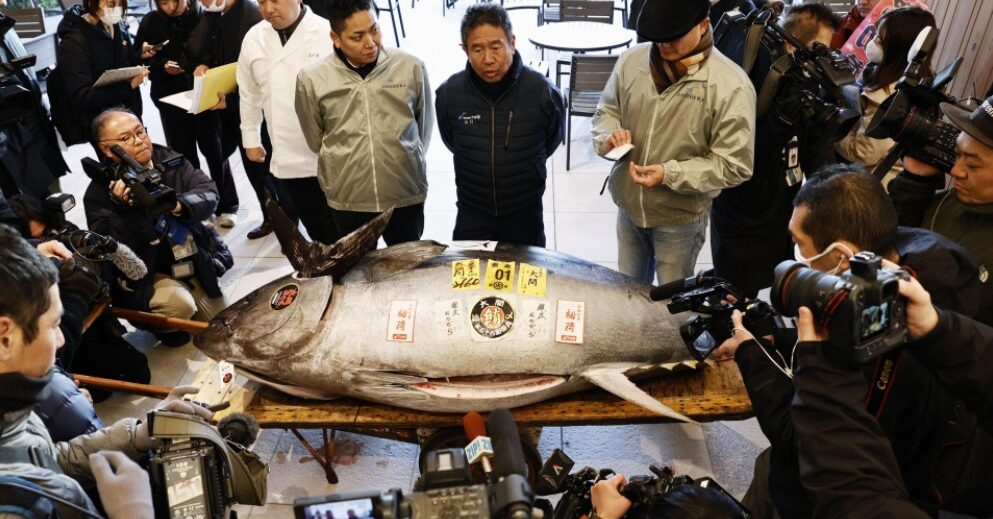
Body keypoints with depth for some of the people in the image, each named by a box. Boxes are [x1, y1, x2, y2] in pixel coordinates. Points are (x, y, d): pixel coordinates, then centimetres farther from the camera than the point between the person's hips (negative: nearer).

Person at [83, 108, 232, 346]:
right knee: (179, 305, -33)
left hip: (190, 261, 5)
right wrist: (124, 208, -36)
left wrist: (180, 205, -32)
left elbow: (208, 191, -12)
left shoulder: (169, 160, -3)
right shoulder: (99, 193, -15)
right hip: (145, 275, -5)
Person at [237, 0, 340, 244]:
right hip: (287, 158, 4)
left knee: (340, 233, 6)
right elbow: (249, 93, 17)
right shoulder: (253, 39, 6)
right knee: (316, 231, 13)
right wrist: (251, 138, 20)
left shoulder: (328, 33, -10)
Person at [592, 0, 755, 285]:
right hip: (628, 205, 4)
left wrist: (669, 174, -28)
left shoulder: (730, 85, -21)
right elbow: (607, 110, 9)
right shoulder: (632, 60, -7)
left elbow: (734, 165, -18)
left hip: (680, 217, -4)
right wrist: (608, 135, -15)